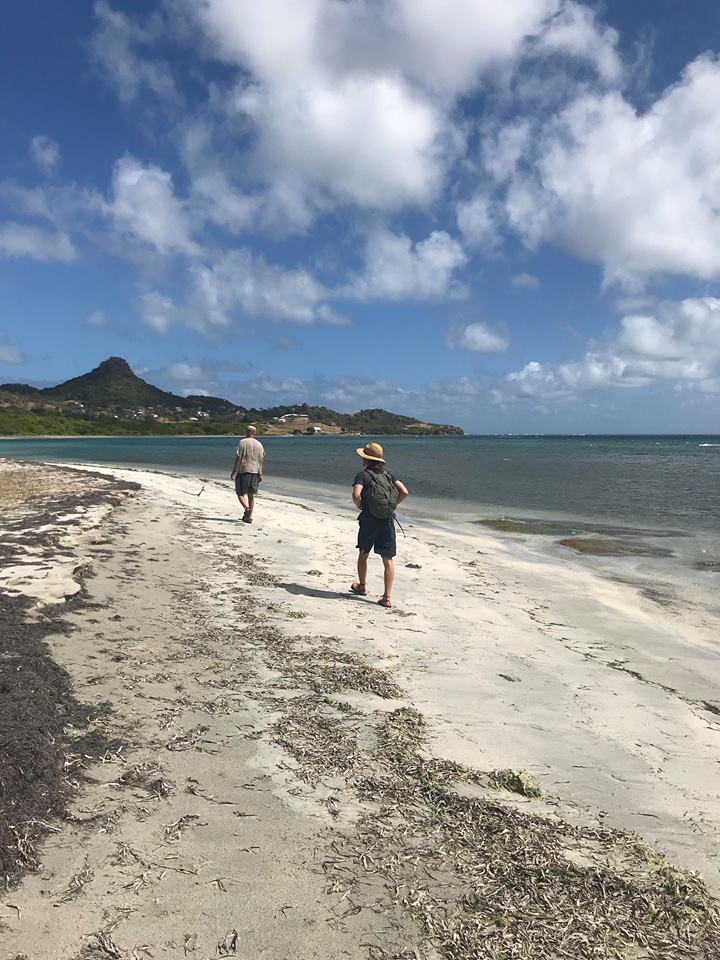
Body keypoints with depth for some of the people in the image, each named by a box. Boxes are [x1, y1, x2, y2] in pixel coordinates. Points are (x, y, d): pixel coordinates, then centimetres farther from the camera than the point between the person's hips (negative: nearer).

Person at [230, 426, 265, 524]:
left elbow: (238, 458, -11)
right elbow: (262, 461, 8)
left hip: (243, 471, -5)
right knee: (251, 495, 10)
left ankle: (246, 508, -19)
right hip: (255, 472, 5)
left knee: (240, 493, 5)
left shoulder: (243, 442, -7)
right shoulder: (259, 444, 9)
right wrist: (260, 474, 14)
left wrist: (234, 472, -7)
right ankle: (249, 516, 9)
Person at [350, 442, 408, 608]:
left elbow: (356, 495, -22)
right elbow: (404, 492, -2)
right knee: (388, 559, 4)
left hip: (369, 520, -3)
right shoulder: (388, 475, 8)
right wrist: (392, 505, 9)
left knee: (363, 554, 20)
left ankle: (362, 587, 36)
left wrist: (360, 507, -3)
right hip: (388, 520, 3)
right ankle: (387, 597, 1)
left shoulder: (362, 475, -5)